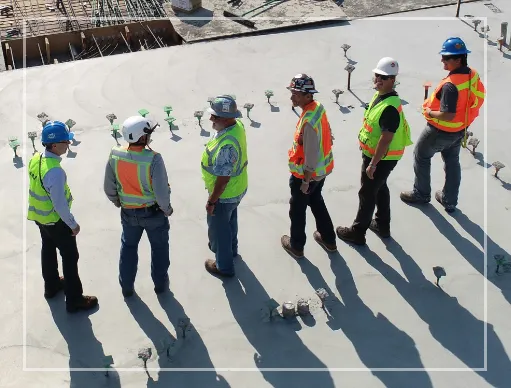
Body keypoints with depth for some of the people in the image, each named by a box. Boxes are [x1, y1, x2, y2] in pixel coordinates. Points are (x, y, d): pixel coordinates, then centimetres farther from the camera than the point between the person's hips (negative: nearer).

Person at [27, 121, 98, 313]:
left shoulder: (35, 159, -8)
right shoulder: (55, 171, -34)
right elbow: (59, 204, -28)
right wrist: (73, 224, -15)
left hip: (39, 216, 8)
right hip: (55, 220, -8)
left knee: (48, 250, 26)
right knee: (70, 256, 7)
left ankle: (51, 285, 48)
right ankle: (74, 300, 18)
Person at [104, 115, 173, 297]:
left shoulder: (115, 155, -16)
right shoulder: (153, 159, -30)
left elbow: (109, 188, -5)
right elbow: (162, 192, -25)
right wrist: (167, 209, -5)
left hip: (128, 212, 3)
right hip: (153, 212, -3)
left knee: (128, 247, 25)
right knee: (159, 247, 22)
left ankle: (126, 286, 38)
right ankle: (160, 283, 38)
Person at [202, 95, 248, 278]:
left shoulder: (226, 145, -39)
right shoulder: (237, 125, -11)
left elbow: (223, 179, -30)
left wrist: (211, 201, -18)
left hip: (224, 194, -9)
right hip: (236, 188, 9)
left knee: (218, 229, 14)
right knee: (230, 221, 31)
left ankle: (224, 266, 35)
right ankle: (231, 248, 56)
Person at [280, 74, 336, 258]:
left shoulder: (308, 122, -34)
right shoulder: (318, 107, -5)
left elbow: (310, 156, -29)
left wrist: (305, 181, -17)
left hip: (306, 173, -9)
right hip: (322, 169, 9)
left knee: (297, 209, 14)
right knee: (316, 202, 28)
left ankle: (296, 246, 34)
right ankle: (328, 239, 43)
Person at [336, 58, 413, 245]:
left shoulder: (390, 107, -32)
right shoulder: (379, 94, 0)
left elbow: (386, 139, -30)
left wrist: (372, 164, -25)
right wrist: (364, 143, 22)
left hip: (382, 158, -10)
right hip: (374, 152, 10)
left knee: (367, 193, 4)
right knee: (380, 188, 24)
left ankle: (357, 232, 20)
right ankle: (382, 224, 42)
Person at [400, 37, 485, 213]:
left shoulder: (450, 85, -34)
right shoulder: (473, 75, -7)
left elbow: (447, 115, -33)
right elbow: (476, 100, 7)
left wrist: (429, 112, -17)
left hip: (441, 131, -8)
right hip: (460, 130, 8)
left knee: (421, 157, 17)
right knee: (452, 162, 22)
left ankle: (421, 194, 31)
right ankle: (450, 201, 34)